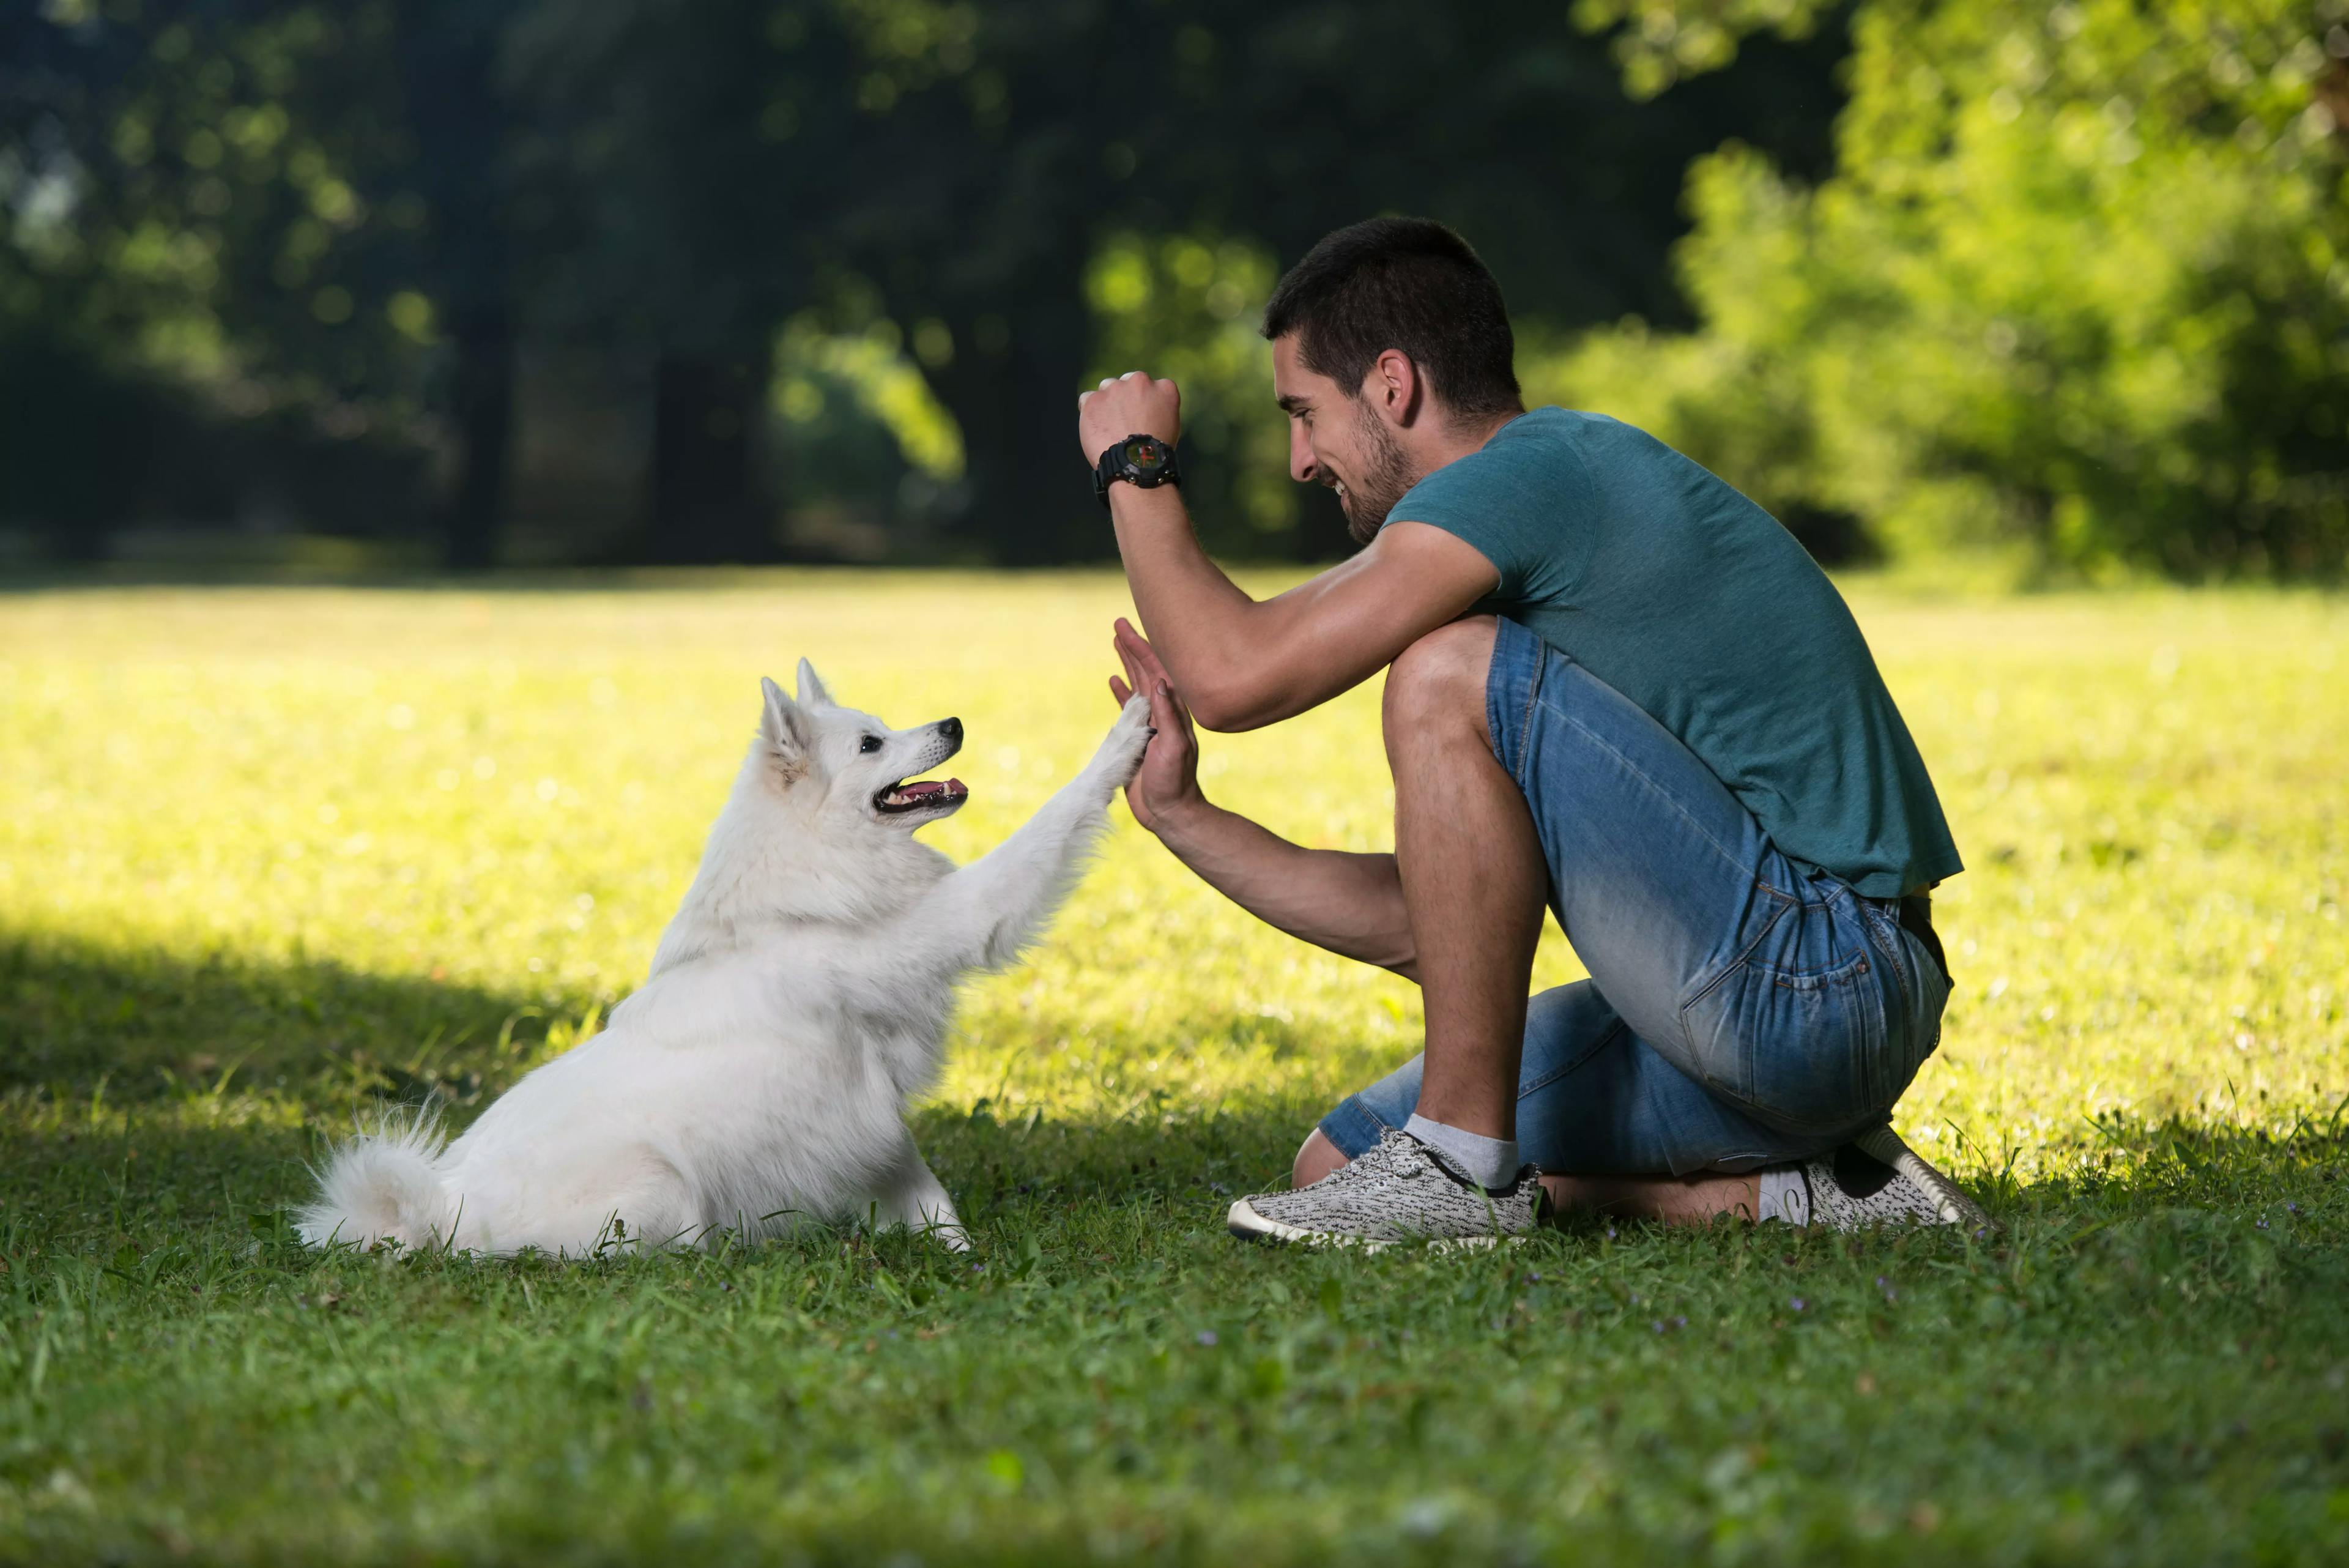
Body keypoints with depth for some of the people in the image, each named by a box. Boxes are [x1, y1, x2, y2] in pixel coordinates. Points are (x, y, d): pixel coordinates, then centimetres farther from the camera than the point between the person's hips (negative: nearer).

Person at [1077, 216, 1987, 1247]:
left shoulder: (1533, 472, -11)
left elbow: (1236, 675, -17)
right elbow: (1425, 924, 20)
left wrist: (1136, 469, 0)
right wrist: (1183, 814, 17)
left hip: (1818, 986, -10)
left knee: (1451, 676, -18)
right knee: (1335, 1167, 11)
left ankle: (1464, 1164, -12)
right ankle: (1781, 1191, 5)